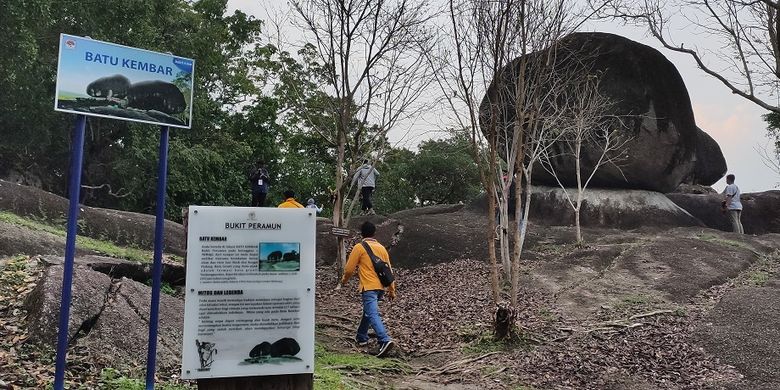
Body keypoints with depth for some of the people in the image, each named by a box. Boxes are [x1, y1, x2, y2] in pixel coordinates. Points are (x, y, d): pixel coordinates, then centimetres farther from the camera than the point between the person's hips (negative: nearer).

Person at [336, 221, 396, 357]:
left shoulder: (359, 248, -4)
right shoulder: (382, 248, 11)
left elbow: (349, 269, -2)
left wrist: (343, 281, 18)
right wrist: (391, 290, 19)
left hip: (368, 287, -6)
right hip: (381, 287, 7)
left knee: (373, 315, -13)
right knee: (368, 311, 24)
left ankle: (385, 341, -28)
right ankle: (361, 337, 35)